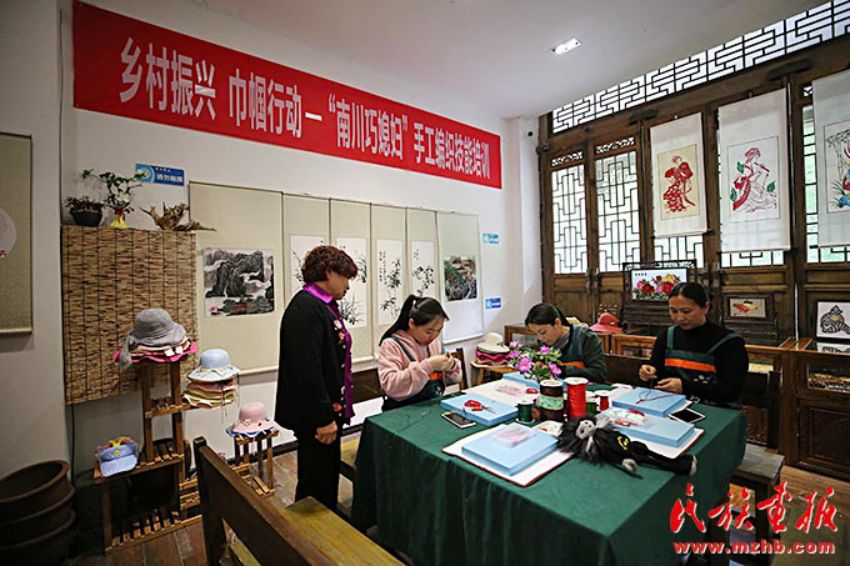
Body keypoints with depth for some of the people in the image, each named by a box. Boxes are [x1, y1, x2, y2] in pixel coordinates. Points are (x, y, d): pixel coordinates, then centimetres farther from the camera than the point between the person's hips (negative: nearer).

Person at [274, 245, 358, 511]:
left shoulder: (324, 305, 8)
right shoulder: (305, 308, -22)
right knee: (316, 483, 10)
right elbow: (307, 369, -26)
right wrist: (323, 418, -21)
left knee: (329, 476, 24)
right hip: (315, 416, -10)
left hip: (328, 409, 10)